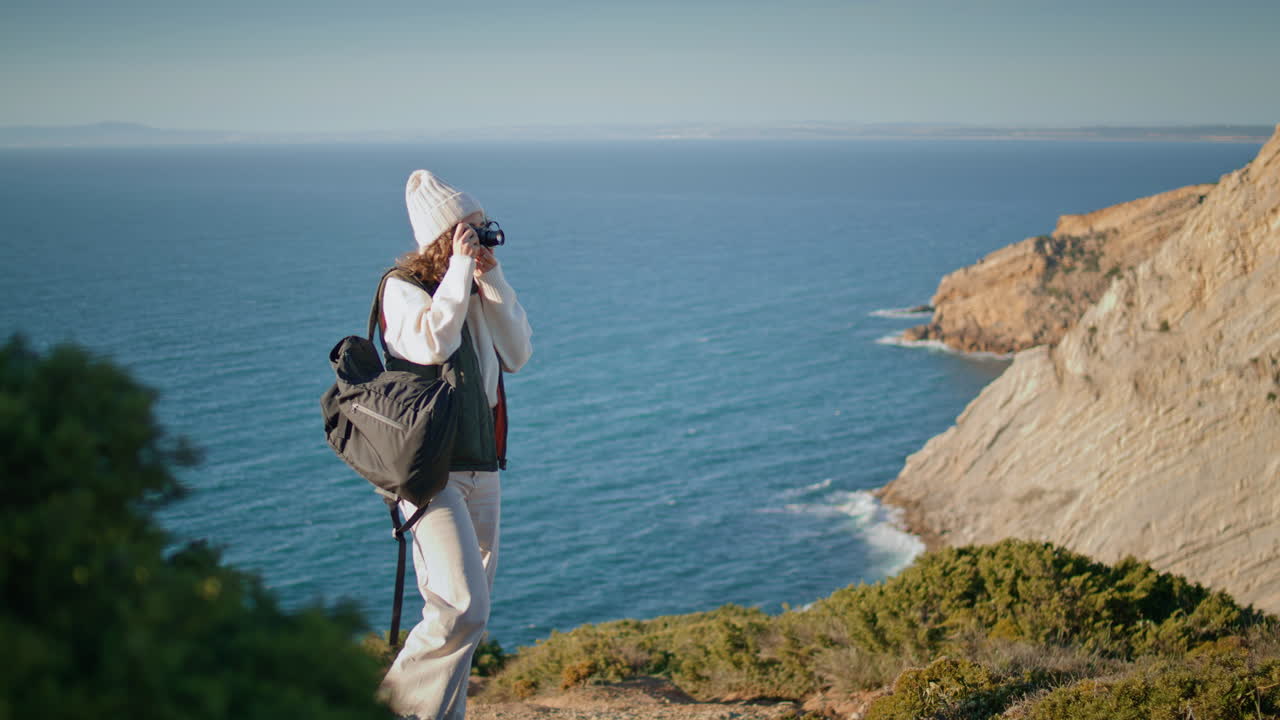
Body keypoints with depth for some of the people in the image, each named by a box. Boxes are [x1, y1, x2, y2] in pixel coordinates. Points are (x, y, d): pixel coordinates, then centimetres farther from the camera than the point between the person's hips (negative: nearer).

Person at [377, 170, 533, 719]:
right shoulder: (402, 287, -6)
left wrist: (492, 280, -1)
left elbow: (517, 354, 6)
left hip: (481, 467, 8)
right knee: (462, 609, -17)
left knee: (468, 610, 10)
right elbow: (430, 344, -25)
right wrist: (460, 270, -17)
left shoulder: (475, 290, 15)